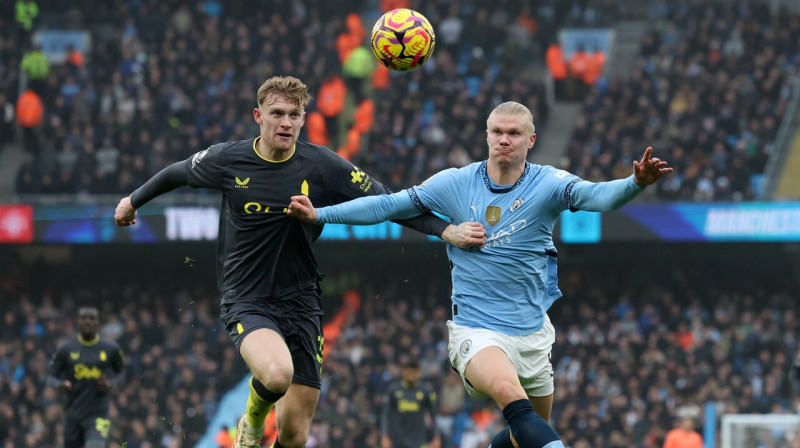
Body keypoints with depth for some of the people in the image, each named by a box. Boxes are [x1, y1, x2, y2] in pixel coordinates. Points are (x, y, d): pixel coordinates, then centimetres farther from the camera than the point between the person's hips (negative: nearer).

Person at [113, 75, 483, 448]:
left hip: (300, 302, 2)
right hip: (246, 301, -2)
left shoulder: (321, 165, -6)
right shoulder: (227, 160, -5)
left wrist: (445, 229, -15)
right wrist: (133, 200, 30)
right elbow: (177, 173, 15)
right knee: (277, 374, -33)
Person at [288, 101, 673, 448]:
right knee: (509, 391, -33)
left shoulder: (547, 185, -7)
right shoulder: (454, 183, -2)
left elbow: (599, 196, -25)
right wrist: (320, 214, -1)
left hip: (532, 332, 3)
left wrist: (636, 183, -47)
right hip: (476, 331, -3)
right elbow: (388, 206, 5)